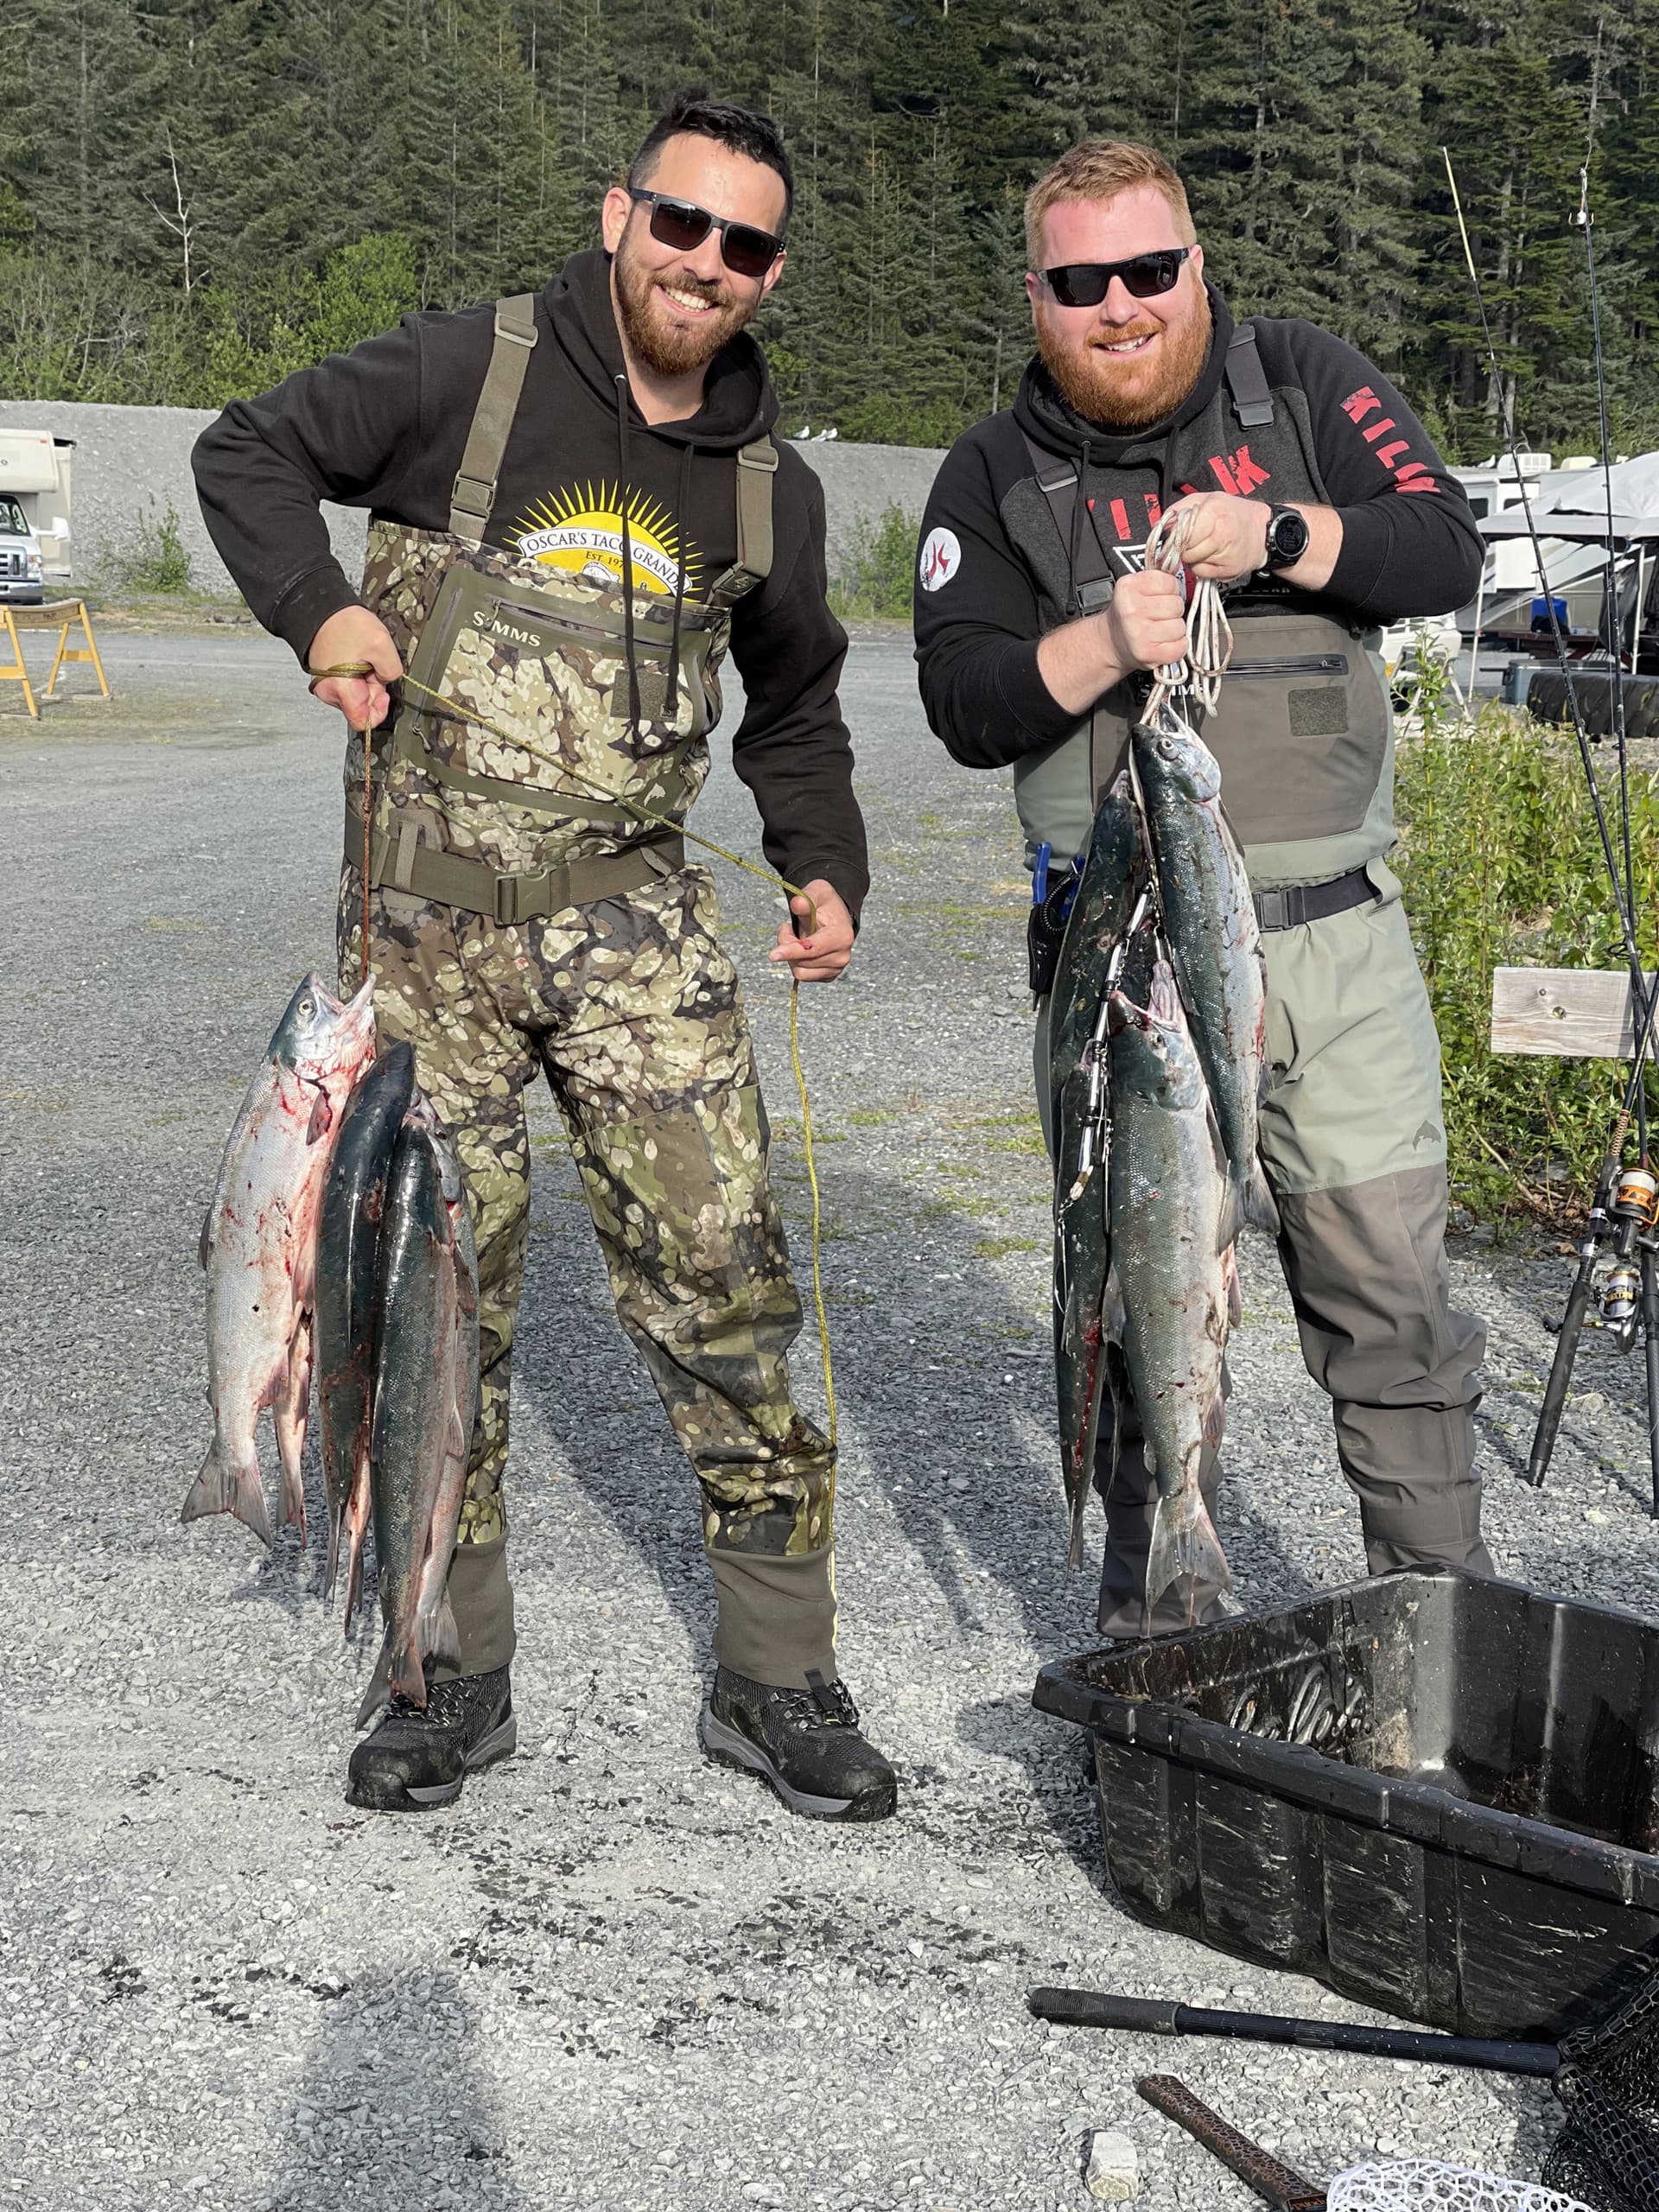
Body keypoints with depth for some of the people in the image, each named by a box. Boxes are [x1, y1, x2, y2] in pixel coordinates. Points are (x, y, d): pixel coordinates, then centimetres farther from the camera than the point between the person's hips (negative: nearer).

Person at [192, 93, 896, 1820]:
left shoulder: (767, 490, 10)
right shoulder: (466, 375, -1)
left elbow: (795, 710, 22)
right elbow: (246, 455, 7)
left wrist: (825, 869, 6)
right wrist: (319, 608, -11)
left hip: (631, 910, 2)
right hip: (425, 911, -2)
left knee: (723, 1273, -6)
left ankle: (776, 1680, 7)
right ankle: (454, 1675, 18)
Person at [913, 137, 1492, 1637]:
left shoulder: (1307, 385, 7)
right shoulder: (999, 473, 6)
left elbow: (1448, 550, -2)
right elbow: (965, 705, -3)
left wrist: (1278, 538, -17)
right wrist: (1105, 641, -20)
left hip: (1337, 937, 1)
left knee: (1392, 1288, 4)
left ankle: (1445, 1604, 21)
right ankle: (1160, 1607, 23)